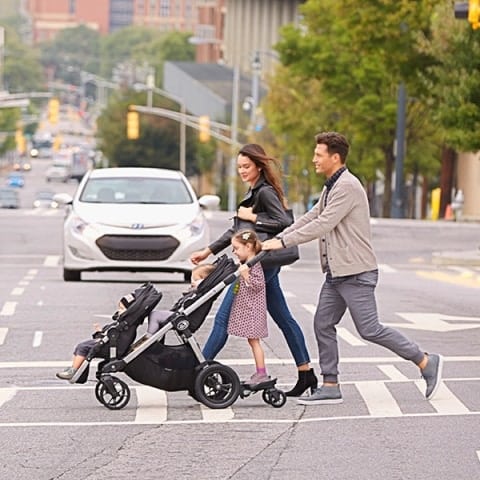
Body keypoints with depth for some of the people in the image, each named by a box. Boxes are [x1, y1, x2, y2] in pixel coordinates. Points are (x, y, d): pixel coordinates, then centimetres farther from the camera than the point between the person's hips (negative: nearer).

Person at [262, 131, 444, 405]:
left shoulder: (348, 187, -16)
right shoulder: (331, 188, 16)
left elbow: (323, 225, -22)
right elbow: (311, 218, 19)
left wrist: (284, 242, -20)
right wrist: (276, 239, 9)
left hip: (356, 272, -10)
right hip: (337, 272, 10)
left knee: (369, 329, -8)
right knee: (323, 324, 6)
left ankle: (426, 362, 2)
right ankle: (330, 387, 10)